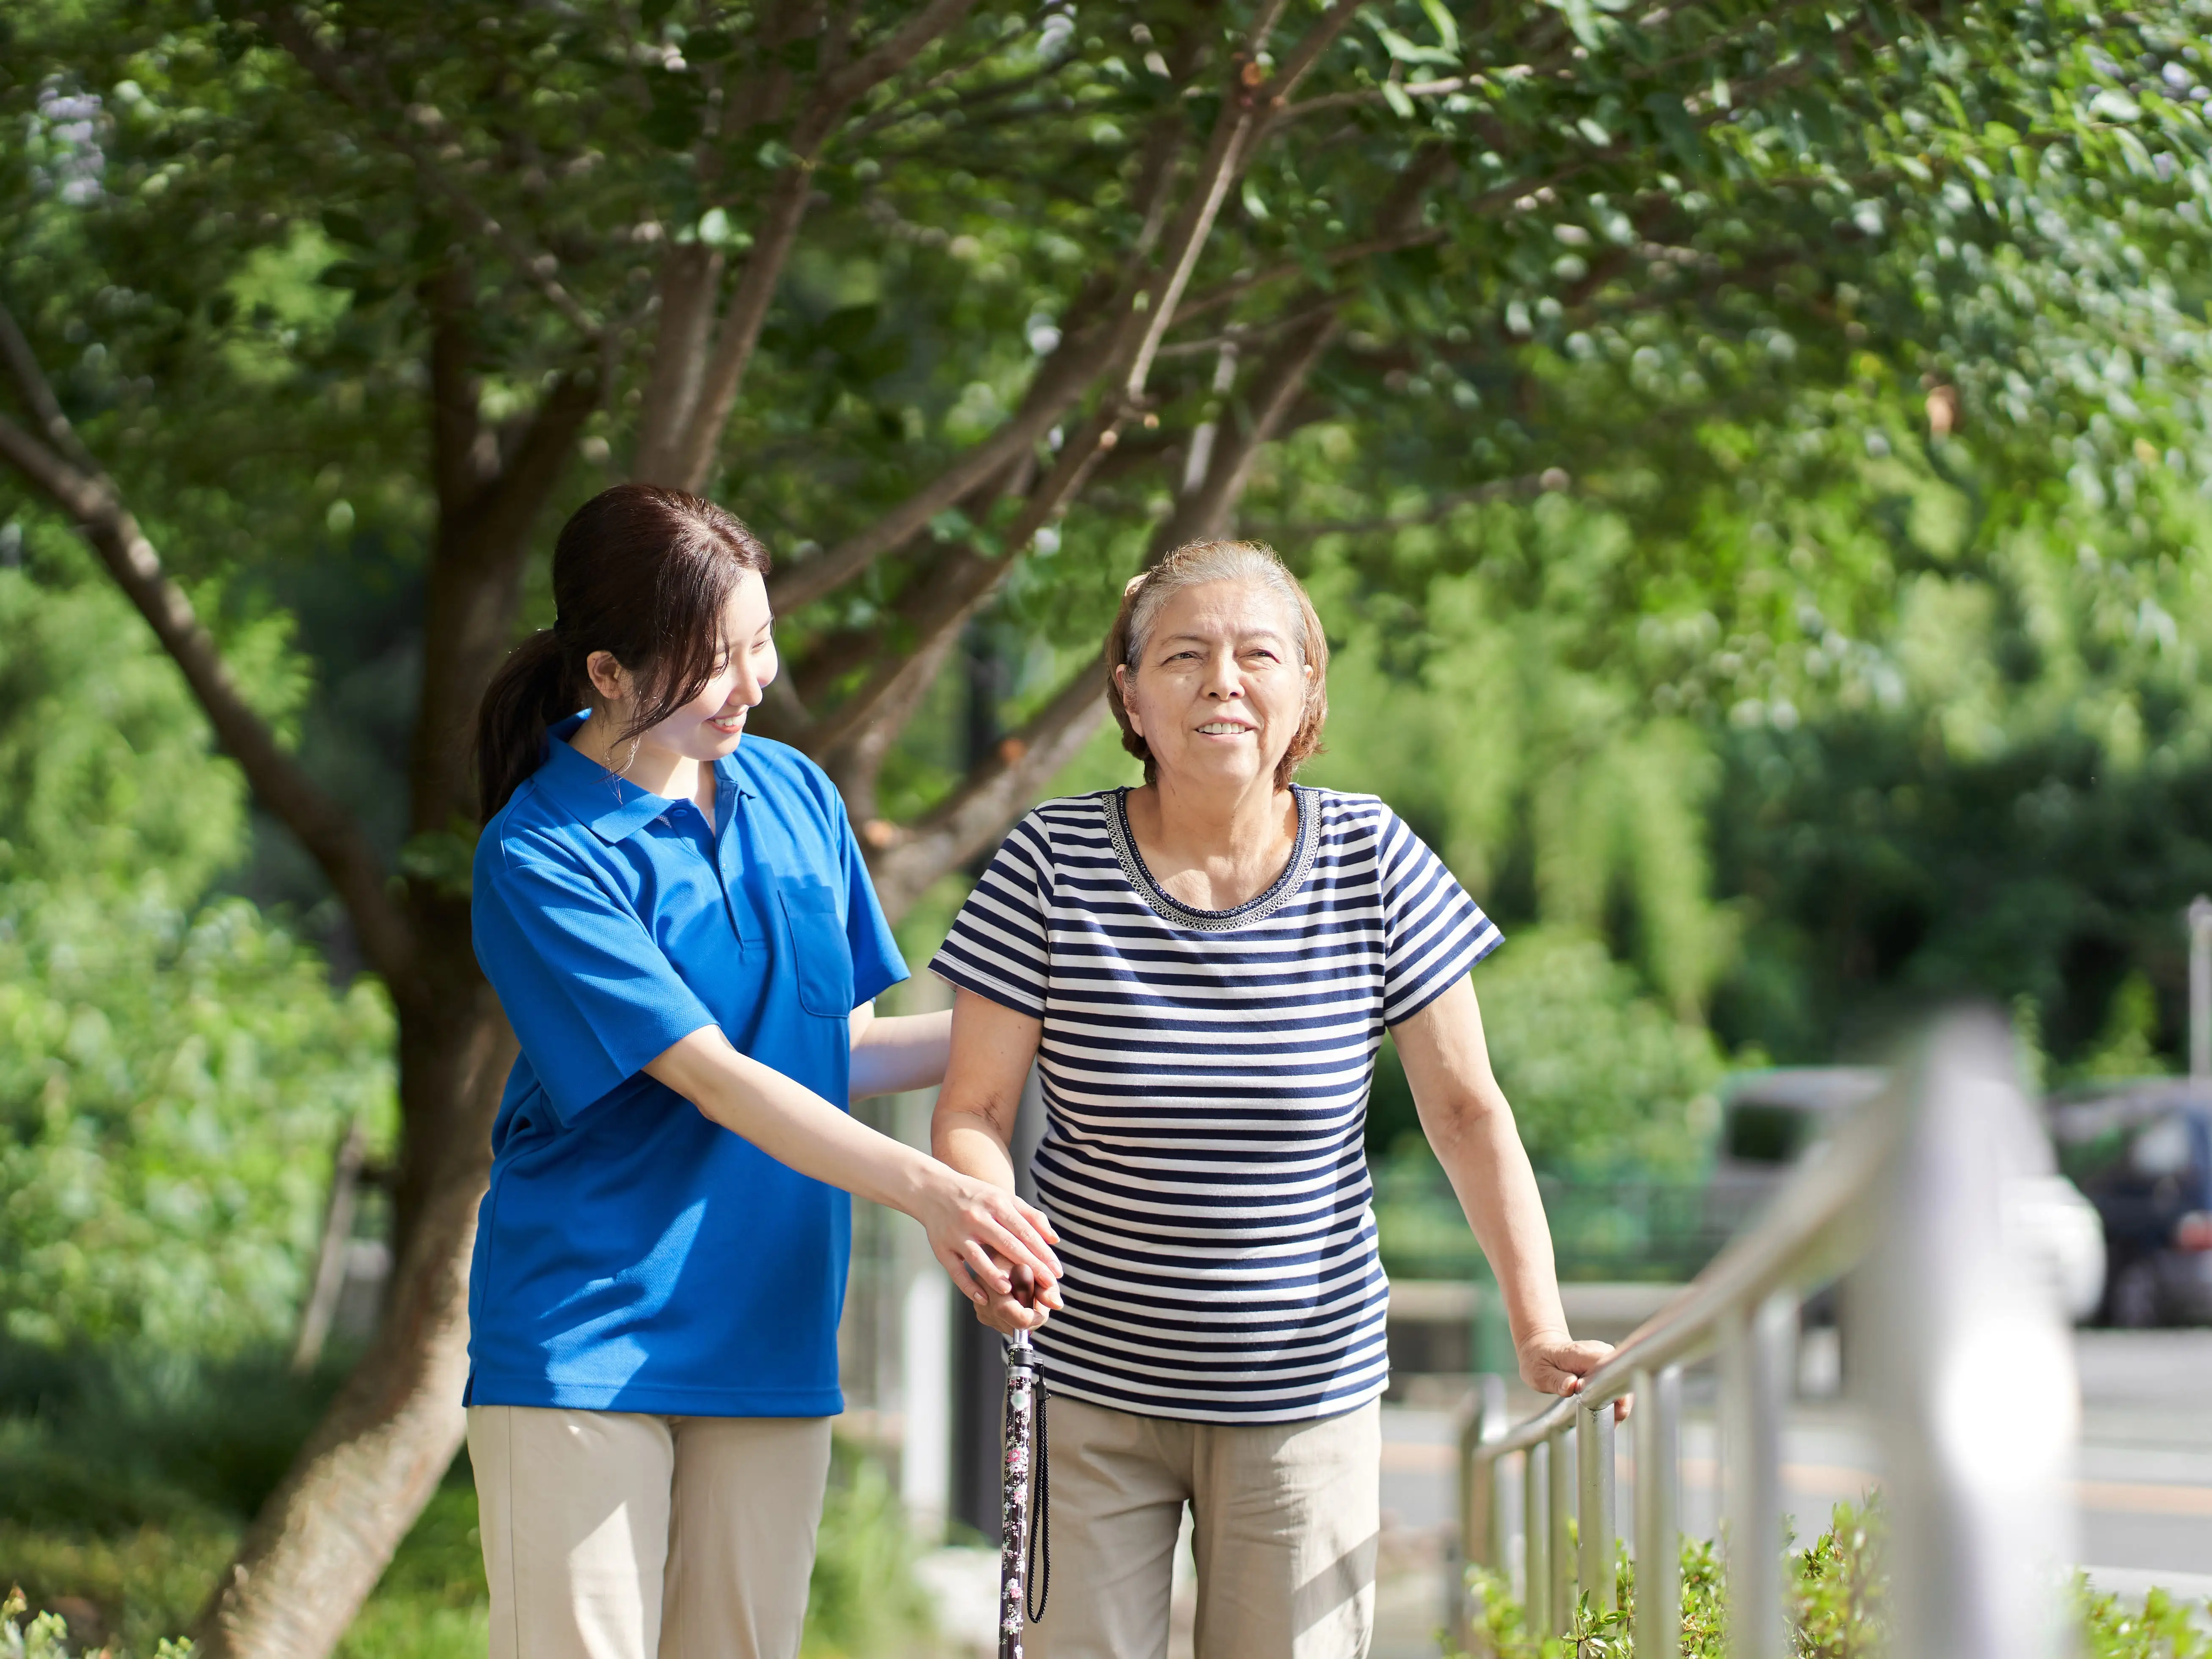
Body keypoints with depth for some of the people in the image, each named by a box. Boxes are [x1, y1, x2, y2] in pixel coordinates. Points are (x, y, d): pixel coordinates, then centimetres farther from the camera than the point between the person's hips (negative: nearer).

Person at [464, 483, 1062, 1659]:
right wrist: (925, 1188, -28)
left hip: (770, 1339, 5)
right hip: (584, 1332, -5)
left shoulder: (796, 795, 8)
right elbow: (716, 1078, -19)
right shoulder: (540, 858, -12)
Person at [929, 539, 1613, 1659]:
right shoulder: (1053, 864, -8)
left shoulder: (1372, 862, -5)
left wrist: (1539, 1326, -11)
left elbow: (1467, 1111, -1)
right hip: (1091, 1392, -1)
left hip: (1305, 1394, 1)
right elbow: (974, 1113, -5)